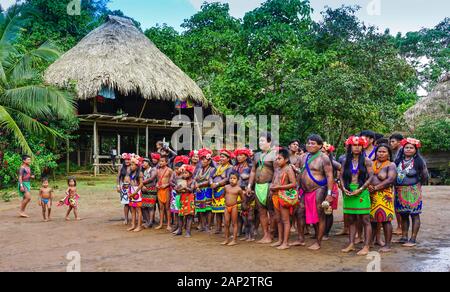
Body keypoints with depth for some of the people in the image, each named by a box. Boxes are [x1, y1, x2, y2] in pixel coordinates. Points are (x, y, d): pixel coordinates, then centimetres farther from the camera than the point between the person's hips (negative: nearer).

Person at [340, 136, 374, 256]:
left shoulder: (366, 160, -1)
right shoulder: (346, 160, 10)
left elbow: (371, 176, -6)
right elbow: (342, 176, 10)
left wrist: (360, 190, -14)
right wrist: (344, 188, -6)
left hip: (361, 192, -4)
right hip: (348, 192, 4)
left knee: (365, 220, -3)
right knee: (350, 220, 9)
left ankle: (366, 246, 0)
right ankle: (351, 244, 16)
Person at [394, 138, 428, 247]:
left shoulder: (419, 161, -5)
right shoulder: (399, 160, 9)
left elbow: (424, 176, 1)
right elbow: (394, 174, 16)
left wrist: (418, 184, 9)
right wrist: (397, 186, 9)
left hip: (413, 191, -5)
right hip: (400, 191, 5)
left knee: (414, 214, -1)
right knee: (403, 214, 10)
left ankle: (413, 239, 3)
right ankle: (404, 237, 19)